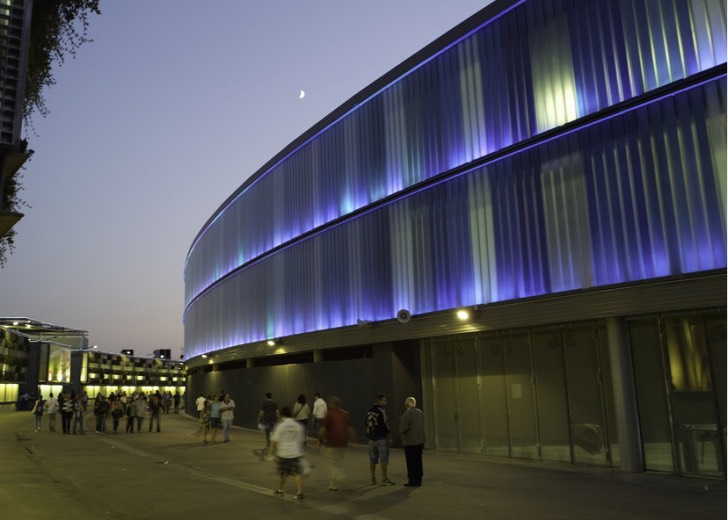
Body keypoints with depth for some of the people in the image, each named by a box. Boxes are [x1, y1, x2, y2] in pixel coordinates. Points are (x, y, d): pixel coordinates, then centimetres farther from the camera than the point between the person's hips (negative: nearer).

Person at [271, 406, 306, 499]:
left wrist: (272, 450, 5)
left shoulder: (279, 425, -9)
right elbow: (302, 440, 13)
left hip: (283, 453, -2)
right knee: (297, 473, 2)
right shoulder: (298, 425, 3)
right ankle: (300, 491, -9)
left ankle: (279, 489, 31)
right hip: (295, 453, 2)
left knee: (282, 473, 14)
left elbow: (274, 440, -9)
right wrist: (301, 452, 24)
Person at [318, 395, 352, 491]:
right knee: (338, 464, 15)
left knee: (333, 464, 4)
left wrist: (320, 440, 3)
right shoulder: (345, 414, 6)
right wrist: (347, 439, 17)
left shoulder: (329, 414, -10)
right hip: (342, 443, 6)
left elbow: (323, 430, -11)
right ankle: (334, 485, 21)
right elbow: (349, 428, 7)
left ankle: (340, 478, -16)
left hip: (331, 443, -5)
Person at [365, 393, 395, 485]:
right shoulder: (381, 411, -14)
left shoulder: (370, 411, 10)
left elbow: (366, 425, 15)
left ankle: (373, 478, 17)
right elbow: (385, 424, -16)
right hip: (381, 438, -8)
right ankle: (384, 479, -2)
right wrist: (389, 437, -9)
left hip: (372, 438, 8)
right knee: (383, 459, -3)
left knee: (372, 459, 11)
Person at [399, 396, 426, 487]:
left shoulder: (407, 414, -16)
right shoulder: (420, 412, 8)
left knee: (411, 462, 0)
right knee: (418, 461, 12)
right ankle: (418, 480, 17)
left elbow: (403, 428, -18)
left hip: (410, 442, -7)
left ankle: (412, 481, 2)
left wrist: (400, 423, 0)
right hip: (420, 441, 7)